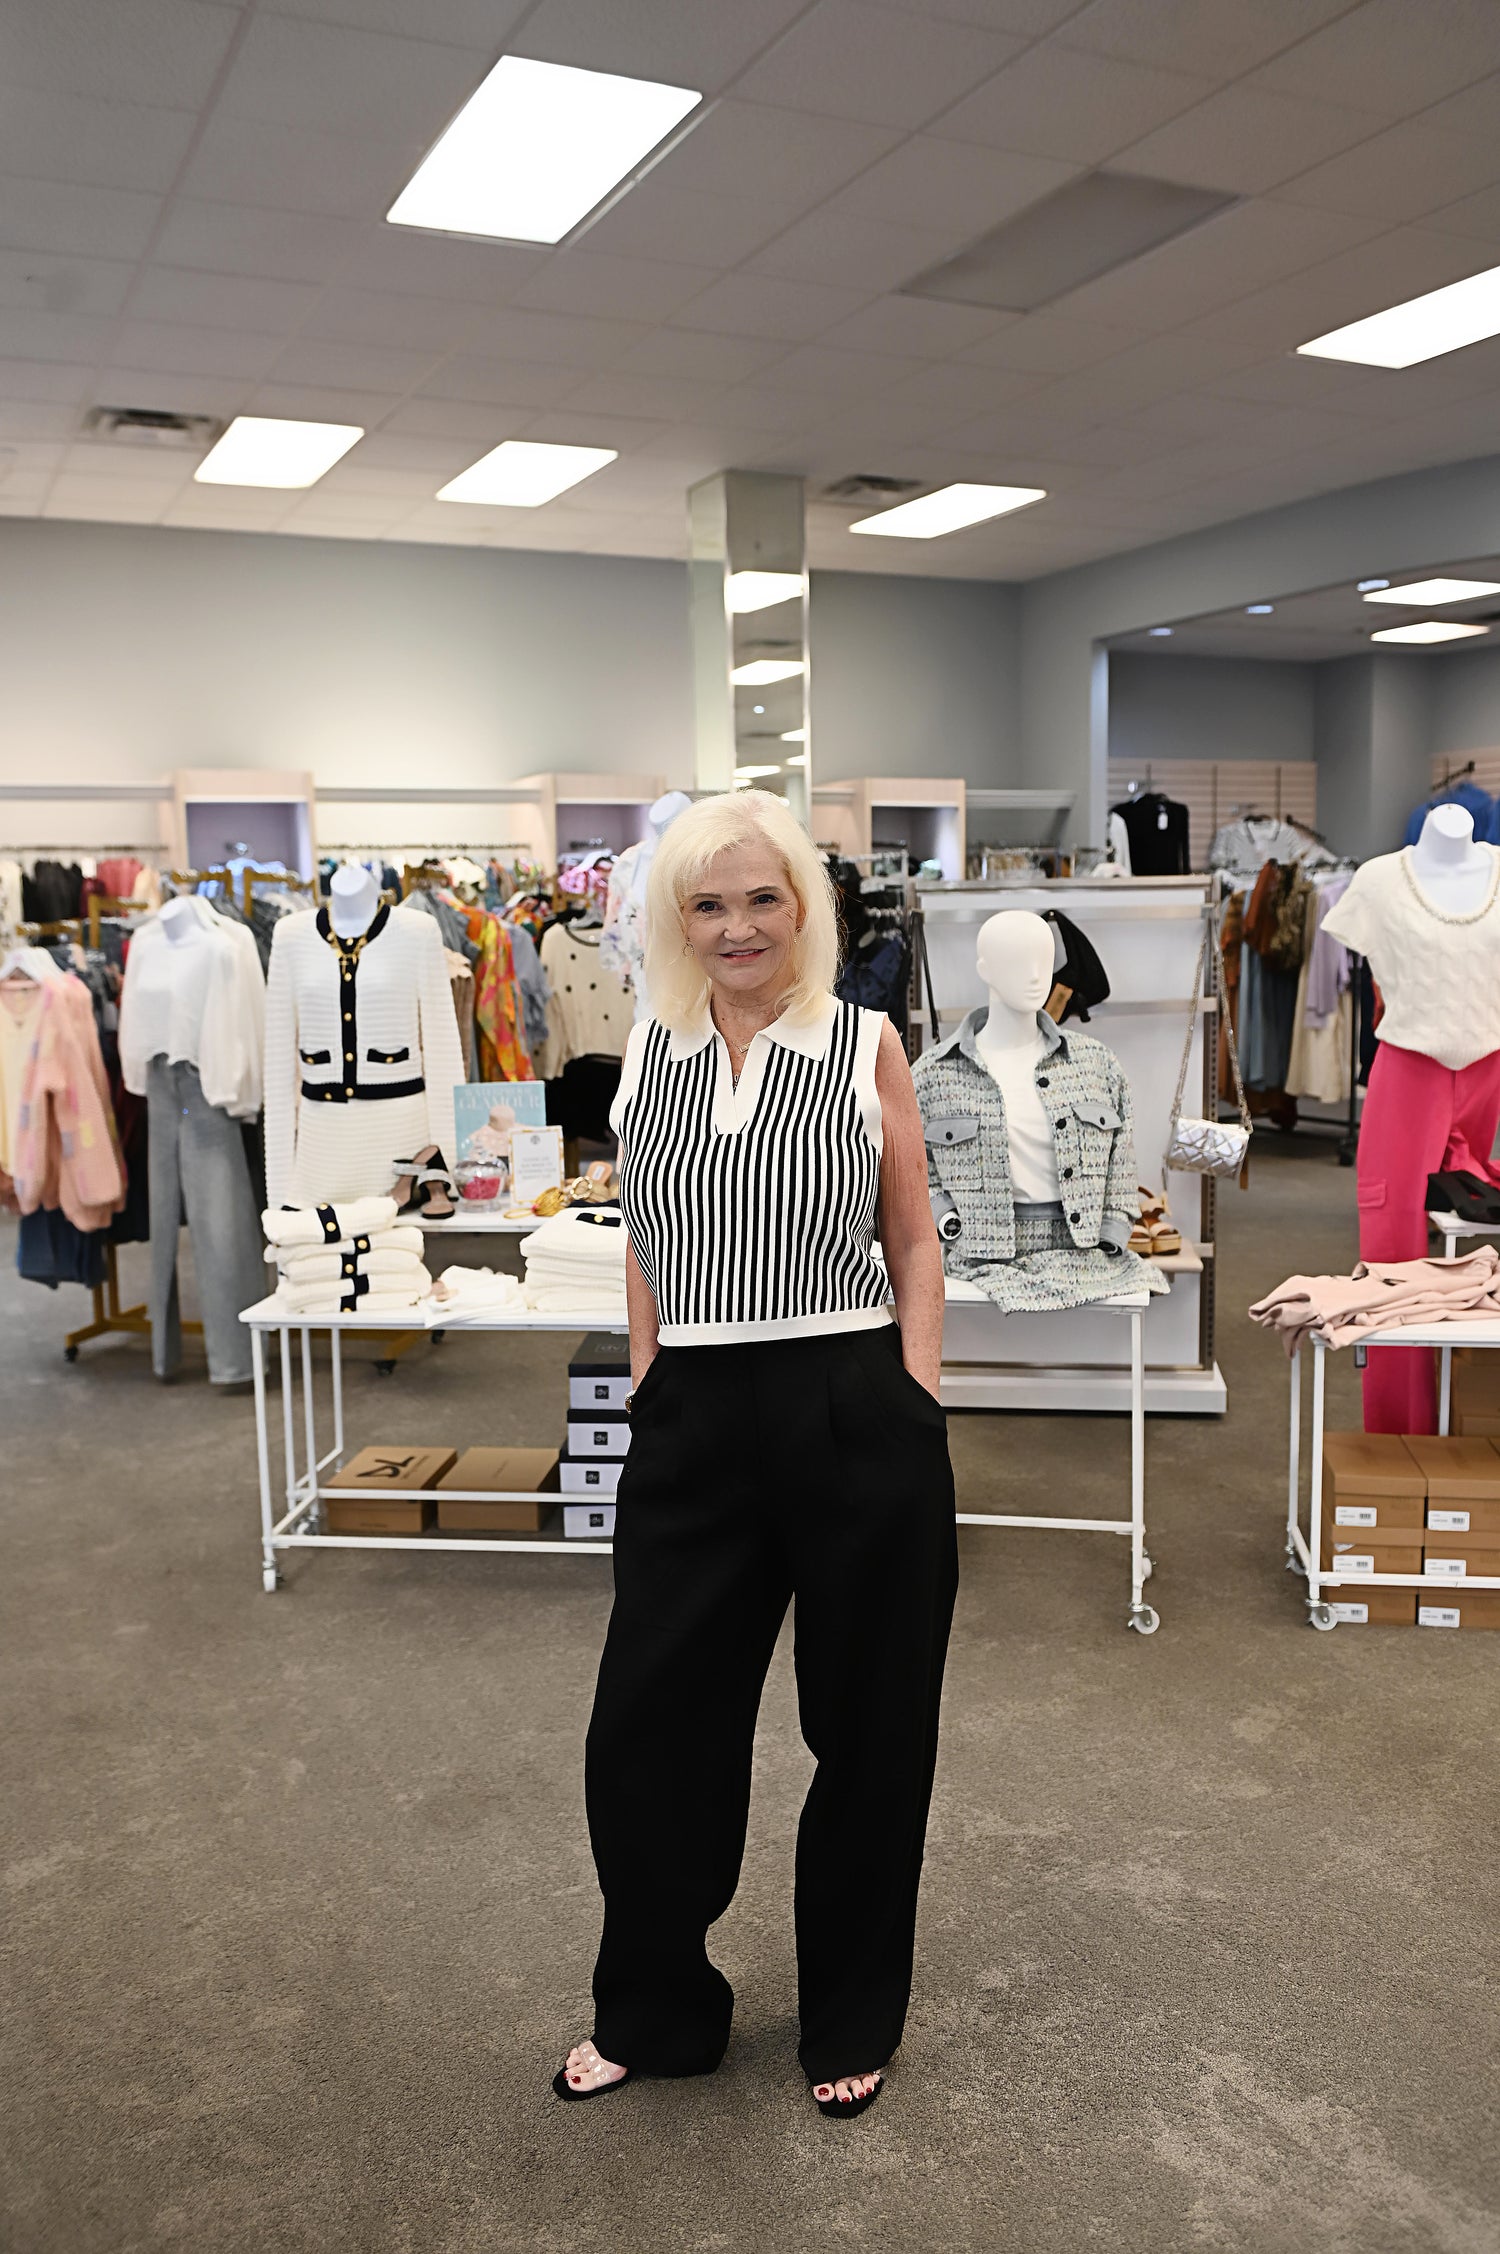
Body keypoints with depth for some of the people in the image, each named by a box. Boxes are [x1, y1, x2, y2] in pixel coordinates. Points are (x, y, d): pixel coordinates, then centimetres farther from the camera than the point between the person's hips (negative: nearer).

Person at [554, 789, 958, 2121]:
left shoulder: (865, 1045, -1)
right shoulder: (649, 1052, 8)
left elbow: (913, 1241, 2)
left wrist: (917, 1405, -4)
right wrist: (648, 1390, 12)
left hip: (853, 1414, -2)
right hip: (694, 1426, 3)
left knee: (870, 1733, 12)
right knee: (647, 1726, 9)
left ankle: (853, 2021, 36)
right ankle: (653, 2011, 35)